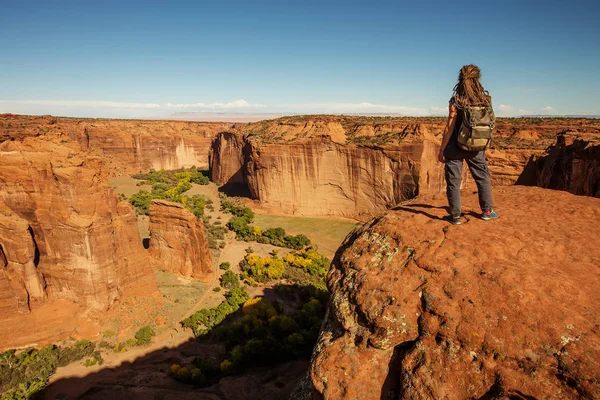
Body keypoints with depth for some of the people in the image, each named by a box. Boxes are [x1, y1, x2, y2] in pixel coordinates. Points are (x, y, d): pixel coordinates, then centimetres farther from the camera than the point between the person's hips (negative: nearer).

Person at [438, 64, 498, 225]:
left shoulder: (455, 101, -13)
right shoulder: (485, 100, -2)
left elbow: (449, 128, -14)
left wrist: (441, 149, -7)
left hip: (455, 147, -3)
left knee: (453, 181, 6)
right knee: (483, 177, 20)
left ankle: (455, 215, 10)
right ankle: (487, 211, 29)